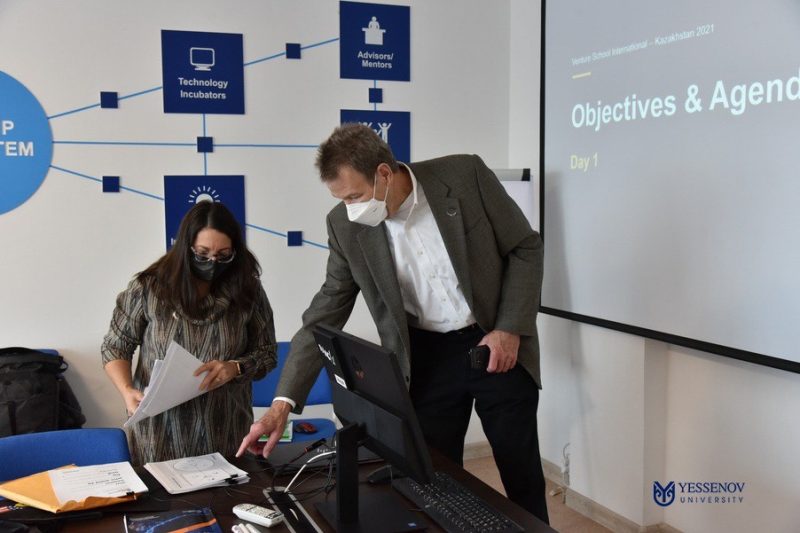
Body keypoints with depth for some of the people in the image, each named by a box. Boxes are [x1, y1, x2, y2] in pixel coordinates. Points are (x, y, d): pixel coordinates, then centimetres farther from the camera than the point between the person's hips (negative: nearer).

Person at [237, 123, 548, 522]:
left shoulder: (465, 174, -16)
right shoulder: (347, 227, -9)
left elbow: (526, 247, -6)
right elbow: (325, 315, -5)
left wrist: (510, 328, -15)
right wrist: (283, 402, -11)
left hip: (496, 344, -1)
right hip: (428, 356, 2)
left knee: (522, 475, 8)